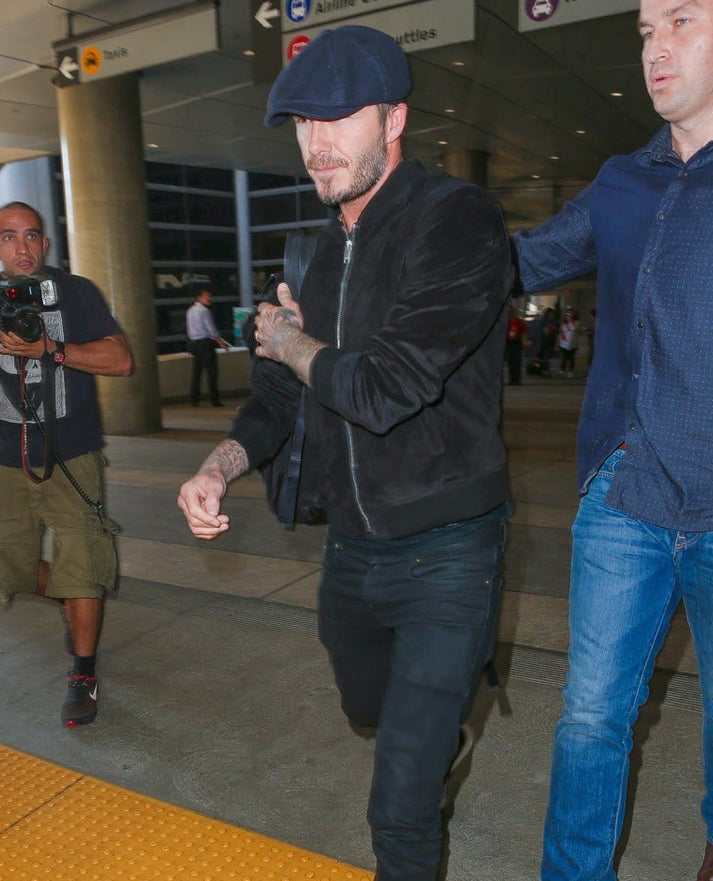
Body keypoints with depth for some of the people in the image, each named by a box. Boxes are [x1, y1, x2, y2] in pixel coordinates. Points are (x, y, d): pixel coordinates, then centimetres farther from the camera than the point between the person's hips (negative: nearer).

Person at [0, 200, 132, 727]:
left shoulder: (76, 293, -3)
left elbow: (121, 361, -12)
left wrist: (48, 349, -21)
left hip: (70, 459, -4)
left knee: (78, 570, -5)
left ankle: (84, 677, 10)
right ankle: (76, 614, 42)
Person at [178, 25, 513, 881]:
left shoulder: (457, 219, -18)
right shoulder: (326, 249, 7)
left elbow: (384, 389, -30)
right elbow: (281, 392, 12)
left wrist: (289, 339, -10)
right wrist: (220, 463, -8)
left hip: (443, 554, -7)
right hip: (350, 548, 8)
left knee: (400, 809, -3)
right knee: (370, 709, 32)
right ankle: (444, 733, 65)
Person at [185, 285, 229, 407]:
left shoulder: (190, 310, 15)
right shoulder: (204, 310, -12)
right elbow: (211, 328, -13)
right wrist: (220, 342, -7)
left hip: (193, 343, 8)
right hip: (205, 343, -8)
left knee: (196, 371, 10)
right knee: (211, 371, -6)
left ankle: (194, 399, 11)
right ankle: (214, 400, -7)